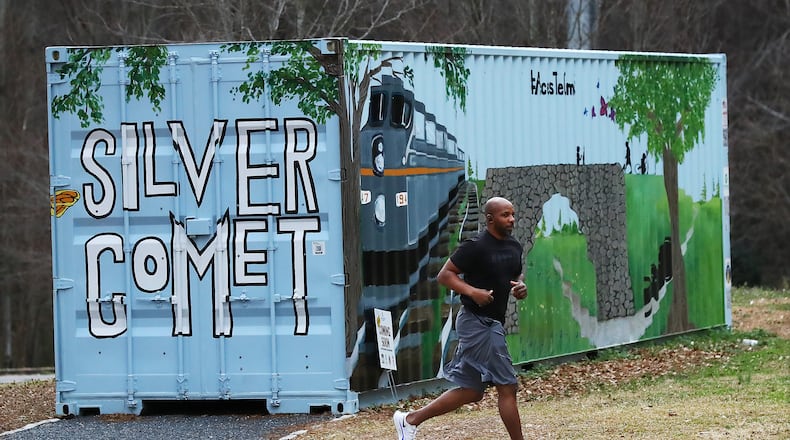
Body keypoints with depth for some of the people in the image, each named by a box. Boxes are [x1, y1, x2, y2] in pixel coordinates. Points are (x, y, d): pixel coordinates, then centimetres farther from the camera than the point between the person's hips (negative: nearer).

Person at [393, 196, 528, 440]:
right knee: (507, 387, -9)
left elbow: (518, 274, 27)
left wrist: (520, 286, 3)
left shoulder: (514, 247, 10)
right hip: (477, 323, -9)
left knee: (471, 391, 13)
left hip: (493, 324, 9)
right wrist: (473, 292, -25)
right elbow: (445, 274, -12)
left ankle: (410, 419, 20)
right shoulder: (475, 247, -14)